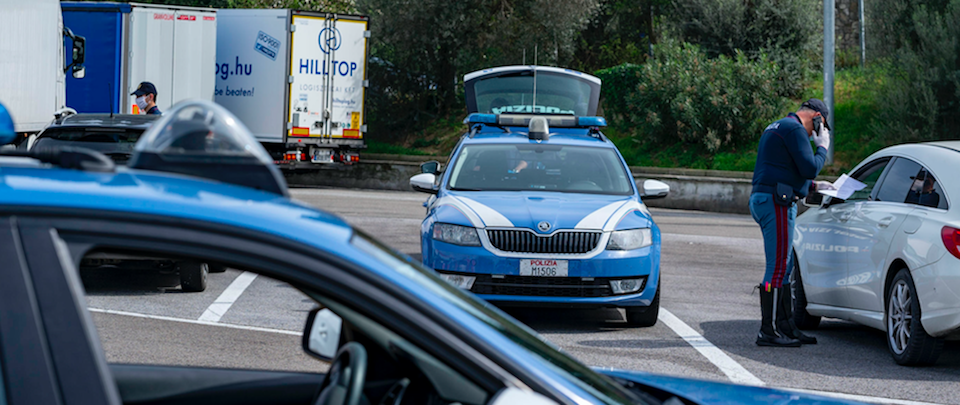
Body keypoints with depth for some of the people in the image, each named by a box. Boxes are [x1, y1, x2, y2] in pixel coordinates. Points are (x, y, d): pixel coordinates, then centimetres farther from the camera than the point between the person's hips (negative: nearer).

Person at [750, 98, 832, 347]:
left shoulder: (777, 128, 24)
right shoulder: (795, 129, -10)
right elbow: (809, 168, -17)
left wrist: (814, 186, 31)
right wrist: (823, 147, 0)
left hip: (763, 199, 11)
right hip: (776, 204, -11)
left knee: (785, 267, 14)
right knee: (777, 268, -10)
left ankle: (787, 326, 17)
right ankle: (768, 331, -10)